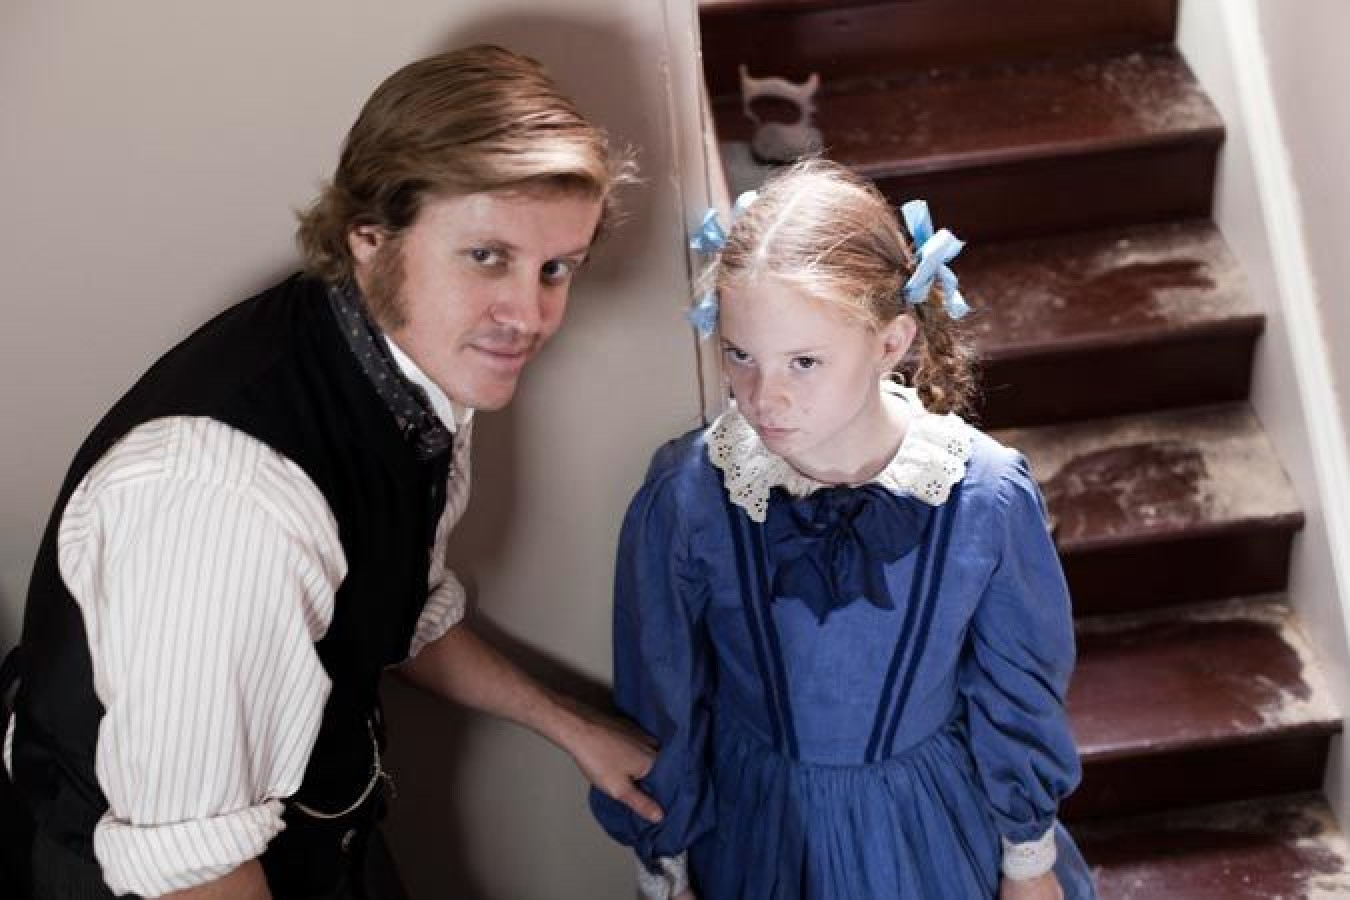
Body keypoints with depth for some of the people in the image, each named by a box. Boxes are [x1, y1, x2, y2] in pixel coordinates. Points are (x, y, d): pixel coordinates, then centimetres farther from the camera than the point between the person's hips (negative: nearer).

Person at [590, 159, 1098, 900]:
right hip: (752, 829, 0)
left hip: (933, 824, 1)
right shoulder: (684, 496, -24)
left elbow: (1016, 694, -6)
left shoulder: (988, 496, -23)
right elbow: (661, 708, -9)